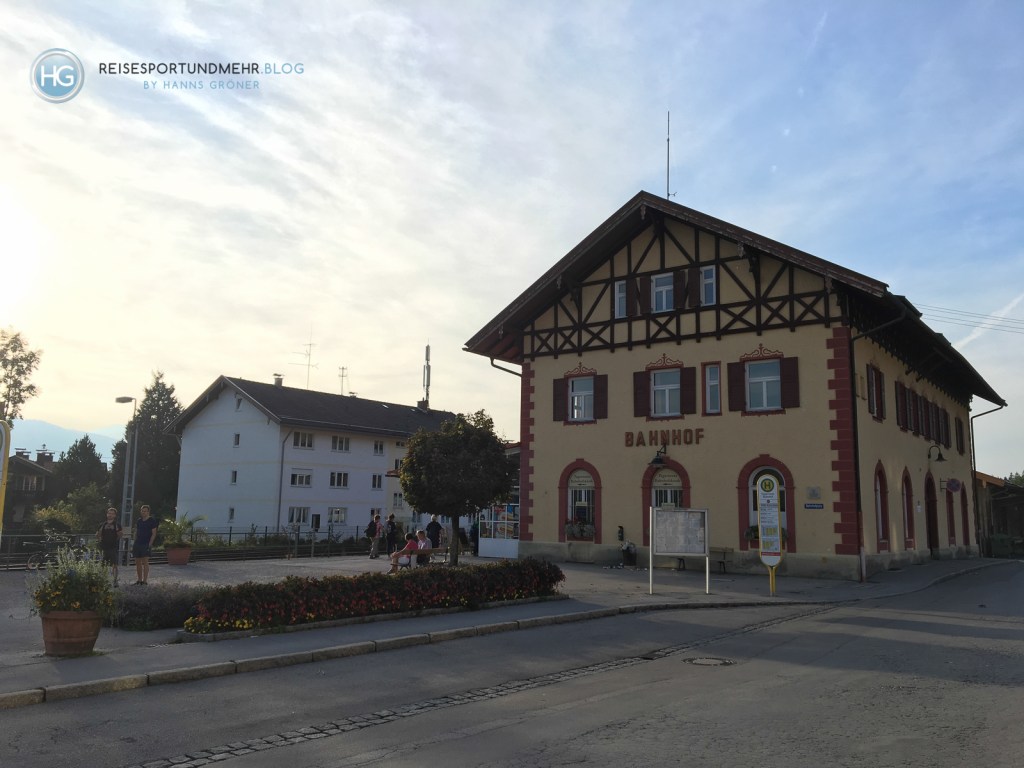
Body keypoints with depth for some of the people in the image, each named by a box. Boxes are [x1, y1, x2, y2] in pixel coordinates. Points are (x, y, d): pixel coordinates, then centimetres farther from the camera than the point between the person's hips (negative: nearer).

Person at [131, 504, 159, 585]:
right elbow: (136, 533, 19)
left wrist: (150, 544, -14)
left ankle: (145, 580, -8)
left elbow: (154, 534, -6)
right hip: (137, 544, 6)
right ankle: (139, 580, 15)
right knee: (138, 563, 8)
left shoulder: (152, 521, -3)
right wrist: (134, 544, 12)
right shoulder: (139, 521, 14)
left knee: (145, 562, -9)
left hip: (146, 545, -6)